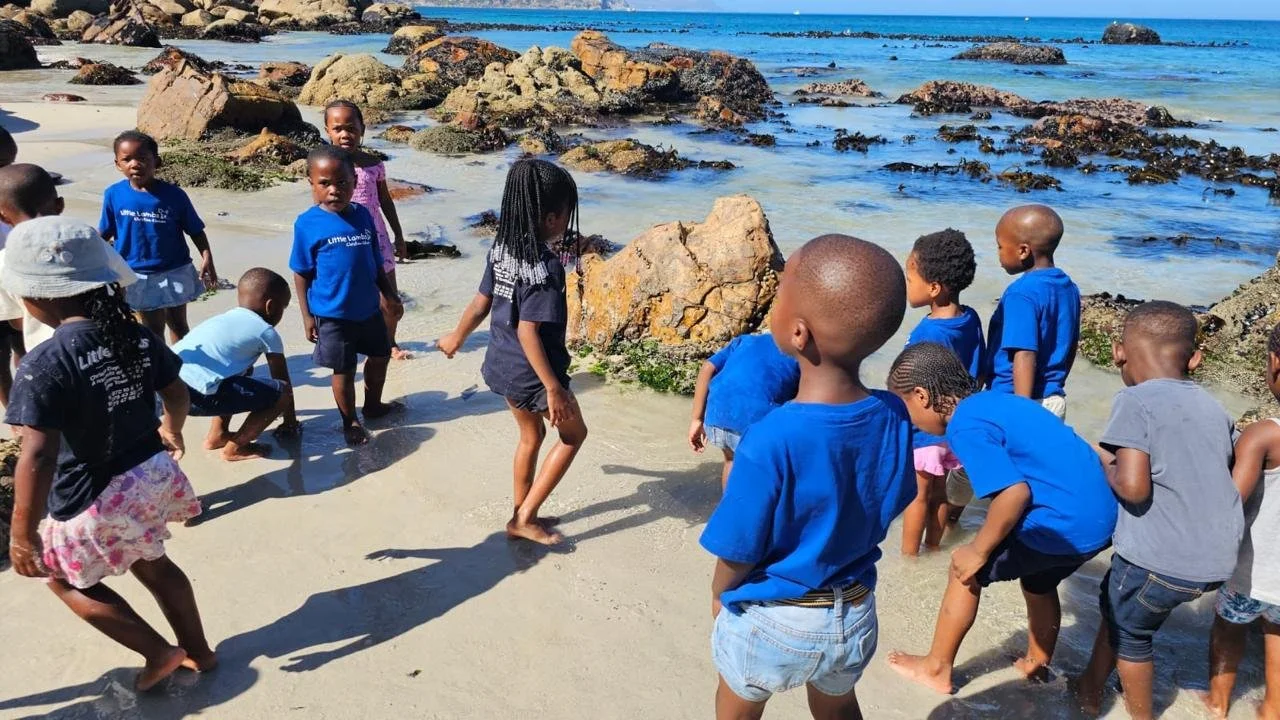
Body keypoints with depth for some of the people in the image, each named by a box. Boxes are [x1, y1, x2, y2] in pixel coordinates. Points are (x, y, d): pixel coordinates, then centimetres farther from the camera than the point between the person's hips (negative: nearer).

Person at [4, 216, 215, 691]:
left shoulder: (44, 364, -24)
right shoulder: (137, 337, -5)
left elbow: (38, 457, -27)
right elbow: (177, 394, 9)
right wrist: (171, 431, 30)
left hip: (94, 500, -6)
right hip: (153, 474, 6)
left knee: (65, 579, 22)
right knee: (152, 564, 29)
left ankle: (159, 652, 23)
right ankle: (198, 651, 41)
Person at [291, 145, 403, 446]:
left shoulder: (362, 215, -1)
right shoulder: (308, 223, -14)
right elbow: (301, 273, -8)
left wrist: (389, 294, 10)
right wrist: (307, 315, -9)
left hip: (369, 308, 5)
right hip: (332, 314, -5)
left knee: (380, 356, 21)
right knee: (344, 370, 7)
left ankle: (373, 404, 45)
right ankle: (350, 422, 28)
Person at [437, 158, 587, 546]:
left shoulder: (502, 249, -2)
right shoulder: (545, 266, -26)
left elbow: (480, 303, 7)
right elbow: (528, 332, -27)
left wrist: (457, 337, 24)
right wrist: (554, 388, -24)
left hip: (503, 365, 8)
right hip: (532, 373, -8)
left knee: (531, 435, 25)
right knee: (574, 435, 14)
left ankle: (523, 515, 36)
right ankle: (525, 517, 15)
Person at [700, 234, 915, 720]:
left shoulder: (770, 441, -33)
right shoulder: (893, 418, -17)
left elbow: (738, 554, -20)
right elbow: (886, 509, 0)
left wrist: (718, 596, 1)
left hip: (771, 620, -4)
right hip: (855, 615, 4)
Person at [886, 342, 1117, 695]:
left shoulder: (966, 425, -15)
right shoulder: (998, 401, 13)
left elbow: (1015, 492, -24)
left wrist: (978, 550, -12)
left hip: (1063, 526, -8)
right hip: (1101, 518, 9)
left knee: (964, 569, 11)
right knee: (1038, 582, 32)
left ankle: (937, 668, 25)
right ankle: (1037, 664, 53)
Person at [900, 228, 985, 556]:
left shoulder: (928, 334, -27)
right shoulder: (971, 319, -6)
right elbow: (978, 372, 5)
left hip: (924, 430, -7)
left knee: (918, 496, 9)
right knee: (941, 492, 20)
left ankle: (909, 556, 24)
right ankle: (933, 546, 36)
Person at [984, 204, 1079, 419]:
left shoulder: (1021, 294, -20)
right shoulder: (1068, 288, 6)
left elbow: (1025, 357, -24)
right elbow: (1071, 347, 14)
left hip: (1012, 401, -8)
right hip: (1055, 400, 8)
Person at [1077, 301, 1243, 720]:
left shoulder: (1136, 401, -12)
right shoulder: (1214, 408, 9)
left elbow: (1133, 487, -21)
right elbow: (1227, 478, 14)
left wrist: (1107, 465, -1)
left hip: (1160, 559, -7)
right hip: (1216, 561, 7)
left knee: (1130, 633, 19)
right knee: (1115, 604, 27)